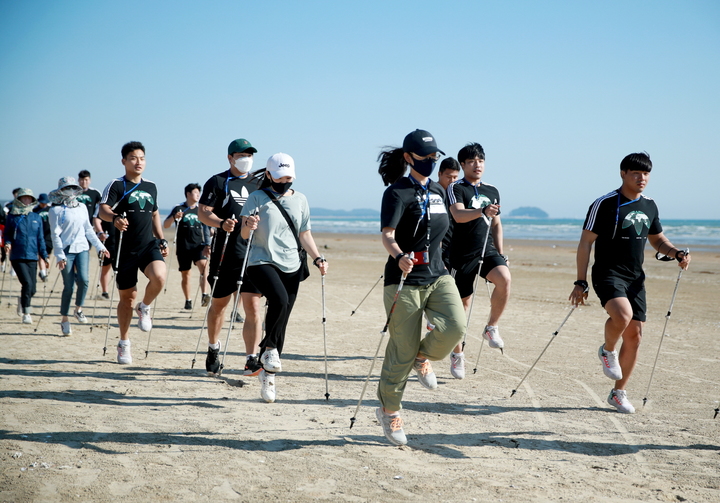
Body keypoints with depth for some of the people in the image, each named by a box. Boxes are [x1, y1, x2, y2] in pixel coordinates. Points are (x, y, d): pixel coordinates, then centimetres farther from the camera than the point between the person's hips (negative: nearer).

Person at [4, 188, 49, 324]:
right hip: (17, 257, -3)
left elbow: (40, 238, 12)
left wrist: (44, 256, 7)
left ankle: (21, 301, 39)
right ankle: (26, 314, -7)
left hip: (32, 257, 3)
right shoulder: (12, 217, 3)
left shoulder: (37, 218, 9)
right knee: (27, 283, -18)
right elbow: (7, 234, 7)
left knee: (32, 289, 5)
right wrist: (7, 244, -14)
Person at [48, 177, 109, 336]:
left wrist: (100, 247, 16)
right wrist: (60, 256, -12)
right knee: (69, 286, -3)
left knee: (84, 280, -15)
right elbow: (55, 235, -6)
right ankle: (64, 319, 12)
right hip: (66, 251, -4)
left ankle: (78, 309, 7)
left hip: (82, 248, 4)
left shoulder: (82, 207, 13)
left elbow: (88, 230, 20)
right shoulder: (56, 210, -2)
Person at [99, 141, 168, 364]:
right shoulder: (116, 185, -4)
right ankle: (124, 343, 22)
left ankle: (144, 308, 4)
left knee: (159, 277, -27)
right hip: (126, 249, -3)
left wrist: (162, 240, 15)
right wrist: (114, 218, -40)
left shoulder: (151, 187, 12)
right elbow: (103, 209, -19)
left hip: (149, 245, 3)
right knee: (127, 297, 5)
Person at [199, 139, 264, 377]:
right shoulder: (217, 182, 3)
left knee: (253, 307, -8)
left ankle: (251, 360, -7)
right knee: (219, 304, 13)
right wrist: (221, 223, -22)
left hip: (253, 254, 2)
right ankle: (213, 349, 36)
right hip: (225, 254, -2)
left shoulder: (259, 184, 14)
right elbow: (203, 212, -5)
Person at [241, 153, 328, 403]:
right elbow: (244, 235, -7)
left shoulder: (300, 199, 10)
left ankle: (268, 373, 18)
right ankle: (269, 349, -10)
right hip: (262, 262, -4)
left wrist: (318, 258, 2)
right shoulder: (257, 198, -2)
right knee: (279, 299, -32)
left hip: (292, 266, 5)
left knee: (282, 321, 5)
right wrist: (248, 226, -30)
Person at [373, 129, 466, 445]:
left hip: (437, 276, 6)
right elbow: (387, 235, -24)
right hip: (404, 280, -6)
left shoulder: (438, 192, 13)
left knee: (455, 326, -20)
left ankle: (423, 357, 12)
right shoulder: (398, 192, -9)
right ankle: (389, 412, 18)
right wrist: (399, 257, -42)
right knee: (402, 352, -2)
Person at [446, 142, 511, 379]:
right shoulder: (456, 188, -3)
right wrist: (483, 212, -38)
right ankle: (457, 354, 19)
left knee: (504, 278, -27)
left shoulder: (492, 191, 14)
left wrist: (500, 253, 15)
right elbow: (458, 215, -22)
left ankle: (491, 328, -7)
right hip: (462, 254, -3)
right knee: (463, 303, 3)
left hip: (488, 250, 4)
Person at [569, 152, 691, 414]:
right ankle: (608, 350, 0)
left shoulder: (649, 206, 9)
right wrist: (581, 282, -13)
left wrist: (677, 253, 2)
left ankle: (618, 393, 17)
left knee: (634, 335, 4)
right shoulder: (605, 204, -9)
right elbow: (585, 243, -9)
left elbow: (657, 239, 23)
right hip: (608, 274, -6)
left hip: (635, 278, 6)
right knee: (622, 315, -32)